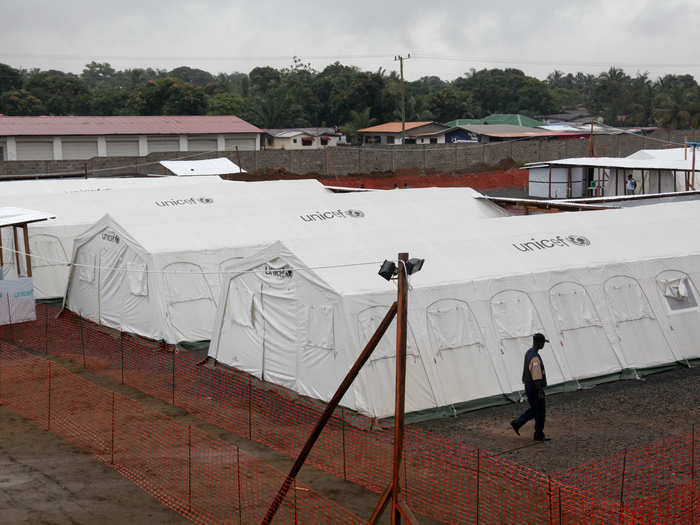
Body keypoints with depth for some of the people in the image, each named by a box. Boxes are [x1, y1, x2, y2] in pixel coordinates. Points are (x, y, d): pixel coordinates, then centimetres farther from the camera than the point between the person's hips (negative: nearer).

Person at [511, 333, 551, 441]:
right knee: (539, 412, 4)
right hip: (535, 388, -9)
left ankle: (517, 423, 17)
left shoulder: (529, 353, 7)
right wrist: (540, 392, -21)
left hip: (529, 386, 9)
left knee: (534, 409, 21)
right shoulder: (535, 358, -24)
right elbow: (536, 377, -25)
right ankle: (539, 435, 14)